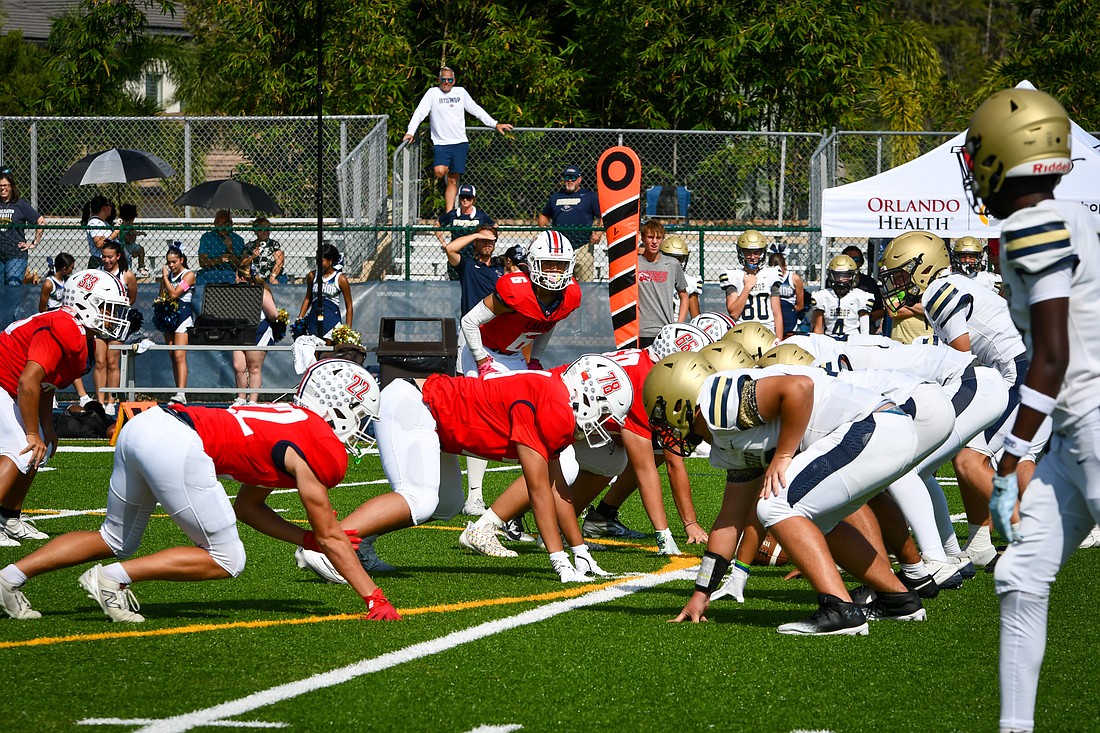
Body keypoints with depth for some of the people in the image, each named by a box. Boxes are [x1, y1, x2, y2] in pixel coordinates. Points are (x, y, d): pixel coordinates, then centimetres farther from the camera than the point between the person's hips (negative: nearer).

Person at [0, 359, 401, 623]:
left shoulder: (289, 421, 27)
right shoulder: (322, 451, 1)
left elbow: (247, 506, 34)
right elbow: (331, 539, 5)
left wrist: (308, 539, 30)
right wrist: (375, 599, 11)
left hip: (144, 424, 9)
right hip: (178, 447, -9)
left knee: (116, 540, 27)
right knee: (225, 560, 4)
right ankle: (113, 579, -3)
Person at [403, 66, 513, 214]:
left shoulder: (461, 92, 11)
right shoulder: (432, 93, 3)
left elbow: (477, 110, 20)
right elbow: (420, 113, -3)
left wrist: (496, 124, 18)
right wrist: (410, 132, -15)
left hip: (459, 142, 2)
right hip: (441, 144, -2)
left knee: (453, 181, 2)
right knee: (439, 171, -27)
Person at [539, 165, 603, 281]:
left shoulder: (589, 196, 6)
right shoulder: (555, 197, 19)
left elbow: (603, 217, 3)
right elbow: (544, 215, 29)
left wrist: (598, 233, -12)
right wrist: (543, 227, 9)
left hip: (583, 248, -4)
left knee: (585, 284, -8)